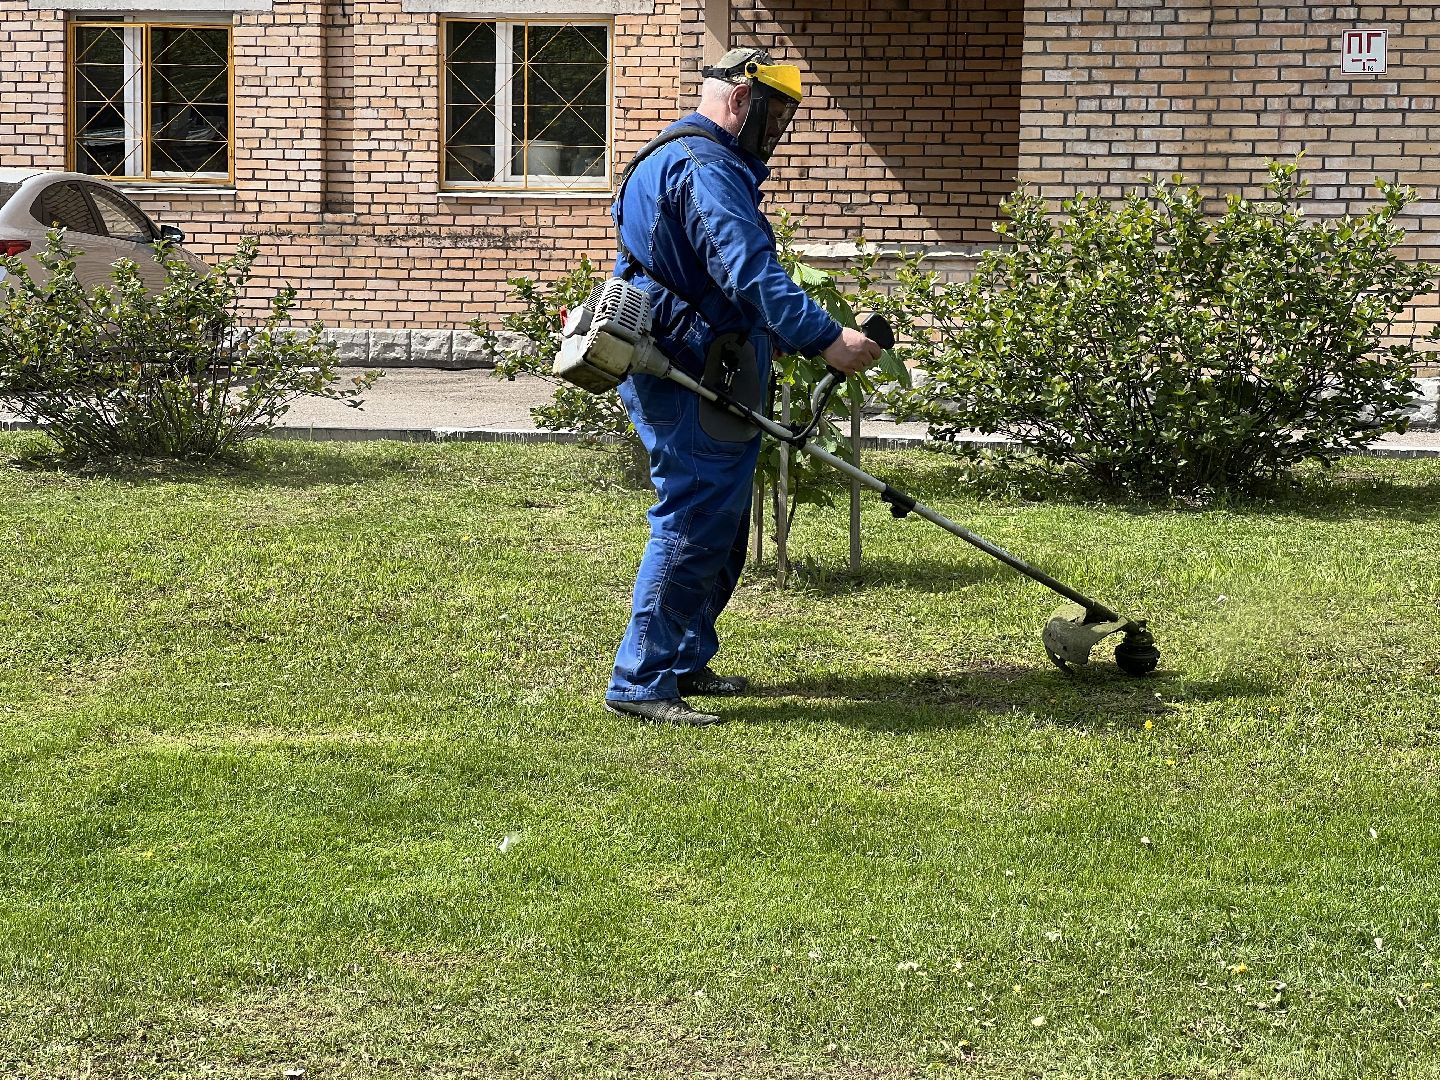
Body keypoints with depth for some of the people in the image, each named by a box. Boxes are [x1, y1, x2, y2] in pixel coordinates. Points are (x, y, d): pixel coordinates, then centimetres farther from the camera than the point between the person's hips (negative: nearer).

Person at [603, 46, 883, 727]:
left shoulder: (675, 159, 22)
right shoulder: (706, 169, -16)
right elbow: (750, 271, -29)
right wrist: (825, 340, -35)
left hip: (695, 381, 11)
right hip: (693, 383, -11)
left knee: (718, 525, 18)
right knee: (693, 525, -10)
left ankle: (684, 662, 26)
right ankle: (640, 683, -7)